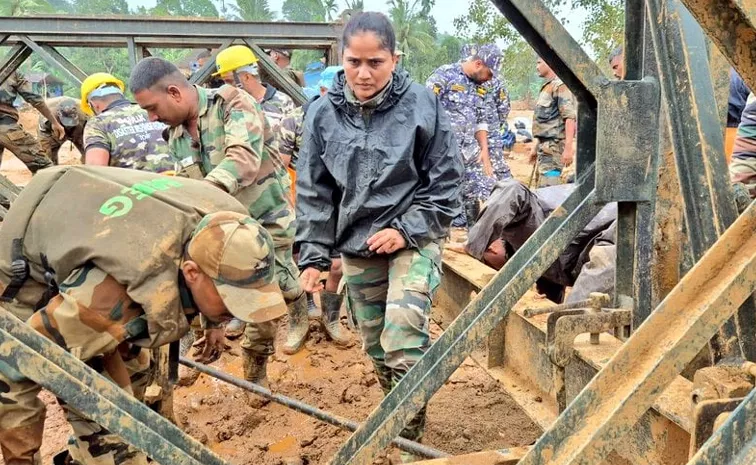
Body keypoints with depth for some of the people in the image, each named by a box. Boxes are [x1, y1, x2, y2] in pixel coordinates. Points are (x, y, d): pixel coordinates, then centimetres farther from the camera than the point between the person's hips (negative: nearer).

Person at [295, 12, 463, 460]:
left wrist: (406, 229, -13)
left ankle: (409, 437, -1)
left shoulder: (422, 105, -11)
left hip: (413, 239, -4)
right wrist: (314, 254, -1)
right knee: (377, 349, 15)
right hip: (357, 247, 4)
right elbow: (313, 190, 3)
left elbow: (445, 181, -4)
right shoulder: (324, 113, -4)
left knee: (403, 345, -17)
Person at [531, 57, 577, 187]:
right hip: (544, 145, 10)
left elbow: (570, 118, -18)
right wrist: (535, 147, 25)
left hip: (554, 145, -10)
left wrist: (568, 148, -25)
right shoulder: (546, 87, 19)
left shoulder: (559, 86, -9)